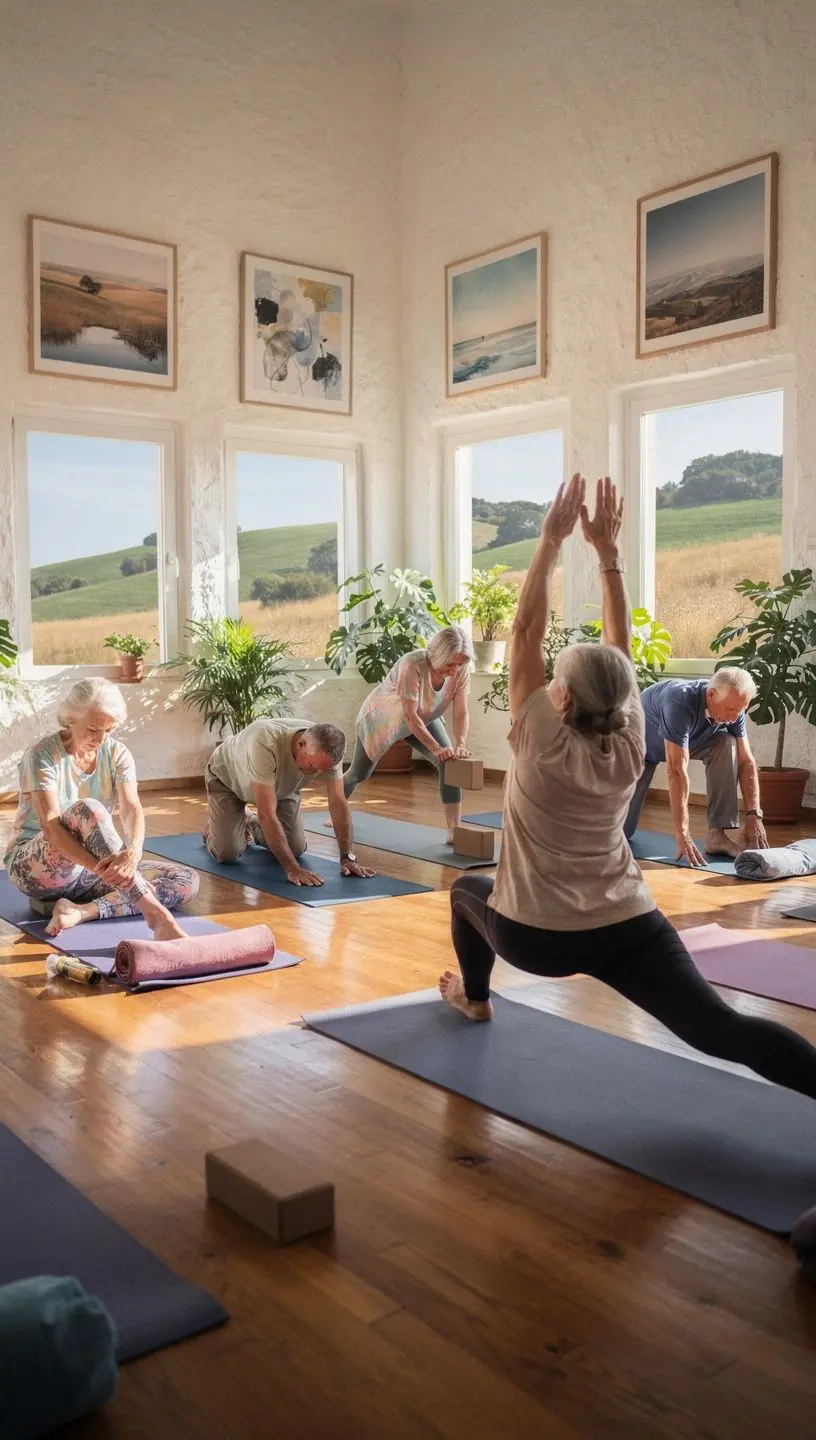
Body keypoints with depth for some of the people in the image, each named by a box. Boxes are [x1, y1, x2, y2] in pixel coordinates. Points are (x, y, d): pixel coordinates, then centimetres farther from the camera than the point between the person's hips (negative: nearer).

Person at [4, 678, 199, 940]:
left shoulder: (117, 754, -1)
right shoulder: (42, 754, -15)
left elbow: (132, 809, -18)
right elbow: (51, 826, -27)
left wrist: (133, 852, -41)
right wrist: (102, 869, -42)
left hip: (88, 871, 5)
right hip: (36, 867, -5)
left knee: (187, 881, -13)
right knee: (88, 809, -36)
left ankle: (80, 910, -26)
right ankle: (154, 912, -43)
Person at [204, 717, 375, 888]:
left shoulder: (329, 750, -31)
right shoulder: (265, 744, -47)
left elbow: (338, 802, -23)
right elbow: (267, 814, -46)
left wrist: (348, 857, -28)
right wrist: (291, 868, -47)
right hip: (226, 778, -5)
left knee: (296, 849, -5)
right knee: (227, 853, -18)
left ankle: (253, 825, 25)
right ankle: (215, 826, 18)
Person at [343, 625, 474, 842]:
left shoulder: (461, 670, -26)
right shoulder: (412, 665, -41)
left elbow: (461, 712, -25)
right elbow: (410, 715, -41)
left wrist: (460, 744, -42)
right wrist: (436, 748, -45)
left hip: (425, 719, 4)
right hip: (380, 718, -4)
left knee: (451, 763, -20)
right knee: (359, 773, 14)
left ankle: (454, 831, -18)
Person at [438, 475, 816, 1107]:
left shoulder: (540, 741, -13)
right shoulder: (630, 743, -4)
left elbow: (527, 631, -10)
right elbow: (621, 643, 4)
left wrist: (551, 541, -7)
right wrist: (608, 550, 4)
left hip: (536, 936, -1)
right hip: (629, 927, 2)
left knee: (467, 888, 30)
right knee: (720, 1029, -9)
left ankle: (474, 997, 46)